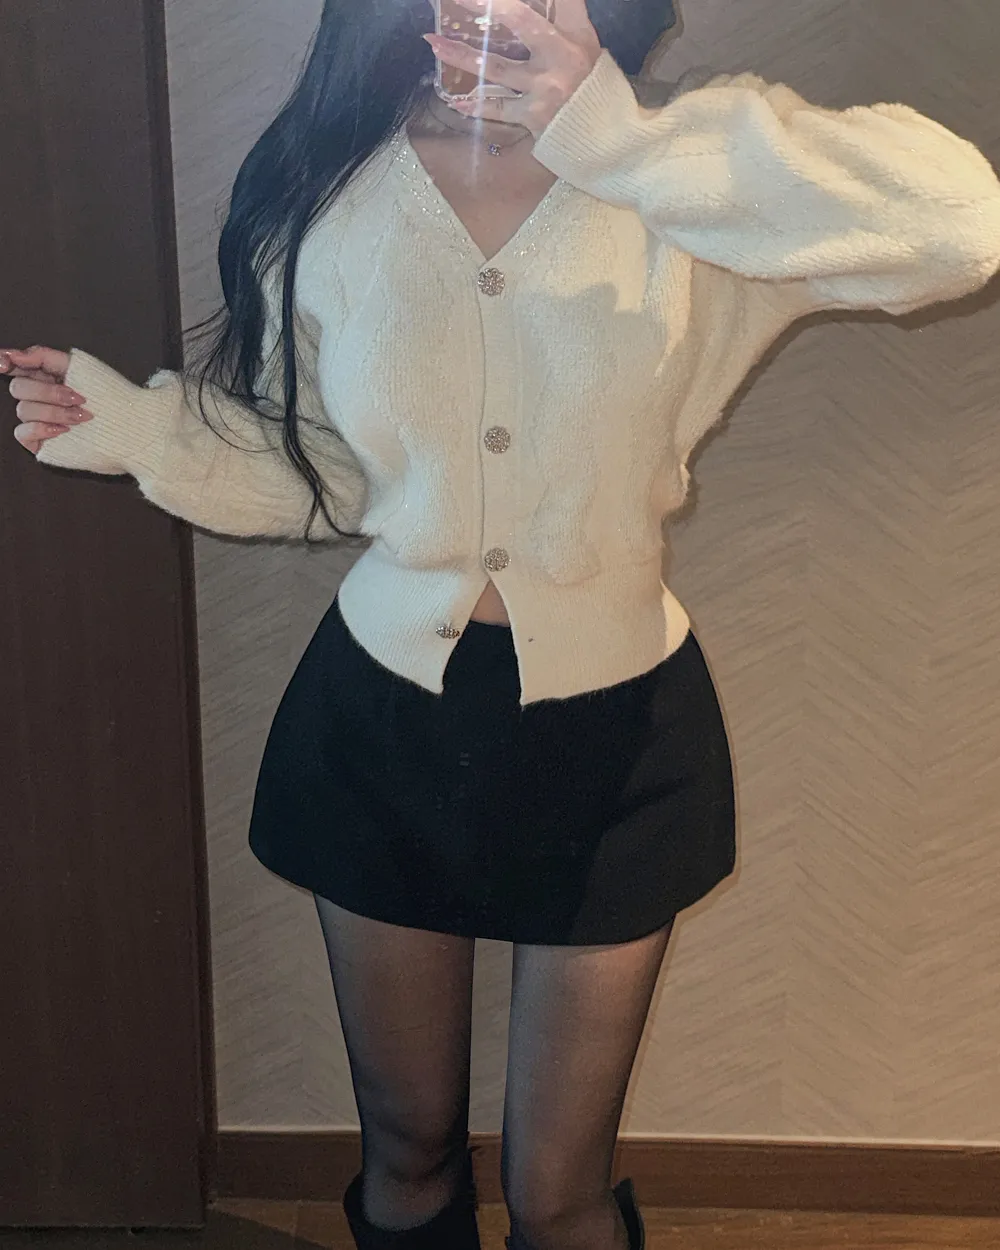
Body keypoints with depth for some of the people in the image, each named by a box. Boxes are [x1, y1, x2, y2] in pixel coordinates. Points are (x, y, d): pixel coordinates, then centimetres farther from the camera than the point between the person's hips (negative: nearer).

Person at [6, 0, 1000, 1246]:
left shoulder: (674, 176, -13)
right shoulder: (327, 196, -5)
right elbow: (327, 476, 5)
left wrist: (623, 136, -34)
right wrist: (143, 429, -9)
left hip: (610, 733, -1)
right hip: (383, 720, 2)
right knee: (407, 1146, 22)